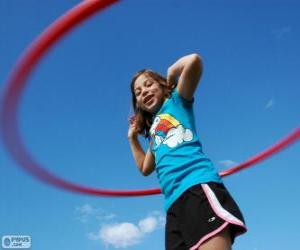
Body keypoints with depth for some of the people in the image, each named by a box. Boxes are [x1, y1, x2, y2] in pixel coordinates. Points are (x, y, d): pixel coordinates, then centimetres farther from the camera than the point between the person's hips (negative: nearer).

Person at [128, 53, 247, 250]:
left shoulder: (176, 101, 17)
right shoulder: (154, 129, 34)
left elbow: (194, 61, 1)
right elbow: (145, 168, 43)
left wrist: (171, 73, 18)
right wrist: (133, 137, 42)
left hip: (199, 187, -7)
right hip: (175, 202, 7)